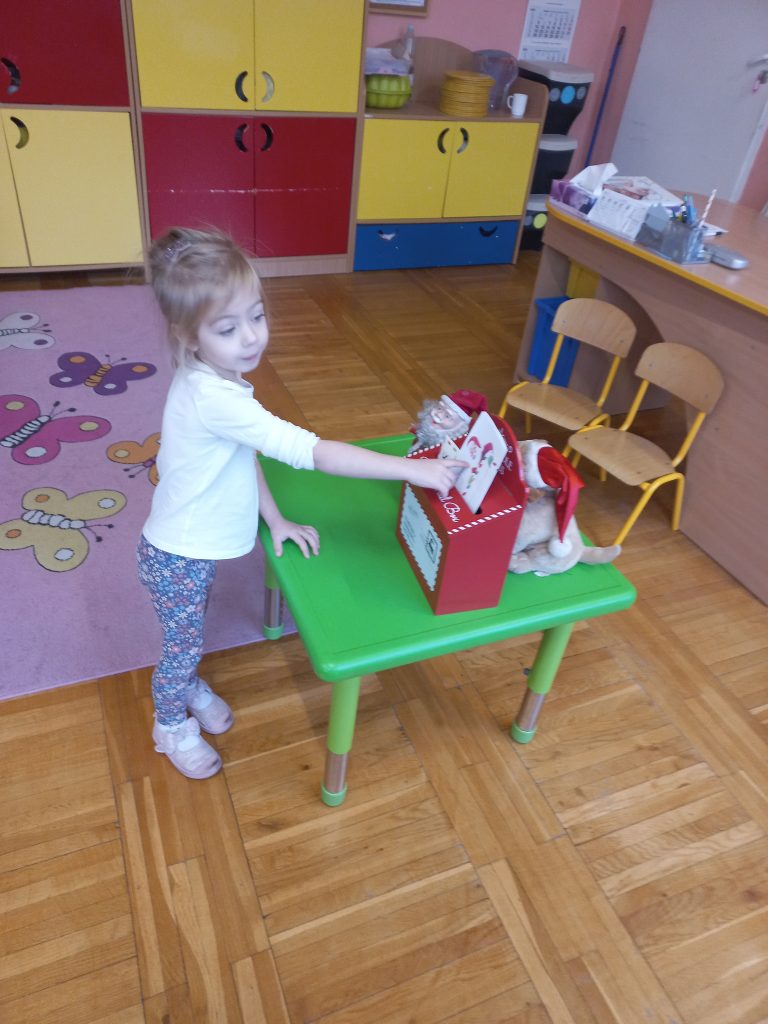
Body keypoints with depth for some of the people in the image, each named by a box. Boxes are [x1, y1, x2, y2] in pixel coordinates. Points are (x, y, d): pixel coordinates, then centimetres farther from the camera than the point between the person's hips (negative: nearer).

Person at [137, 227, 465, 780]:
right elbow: (306, 449, -42)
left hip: (196, 545, 8)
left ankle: (190, 687, 57)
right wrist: (414, 469, -41)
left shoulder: (215, 380, -7)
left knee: (192, 635, 30)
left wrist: (275, 518, -1)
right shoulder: (213, 398, -38)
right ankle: (171, 725, 44)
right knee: (184, 643, 17)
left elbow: (246, 452, 4)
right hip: (177, 557, -7)